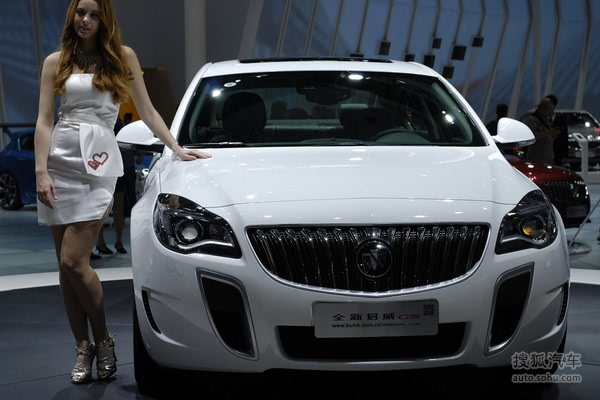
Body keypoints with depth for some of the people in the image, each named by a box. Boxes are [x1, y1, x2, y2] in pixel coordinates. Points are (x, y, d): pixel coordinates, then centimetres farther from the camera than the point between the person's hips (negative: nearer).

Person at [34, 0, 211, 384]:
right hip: (60, 158, 3)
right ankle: (83, 345, 13)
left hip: (99, 161, -2)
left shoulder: (122, 57, 11)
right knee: (66, 264, 2)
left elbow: (147, 111, 15)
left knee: (74, 260, -12)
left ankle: (102, 338, 7)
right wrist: (41, 172, -4)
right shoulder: (56, 62, 12)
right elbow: (44, 120, 6)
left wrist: (177, 147, 11)